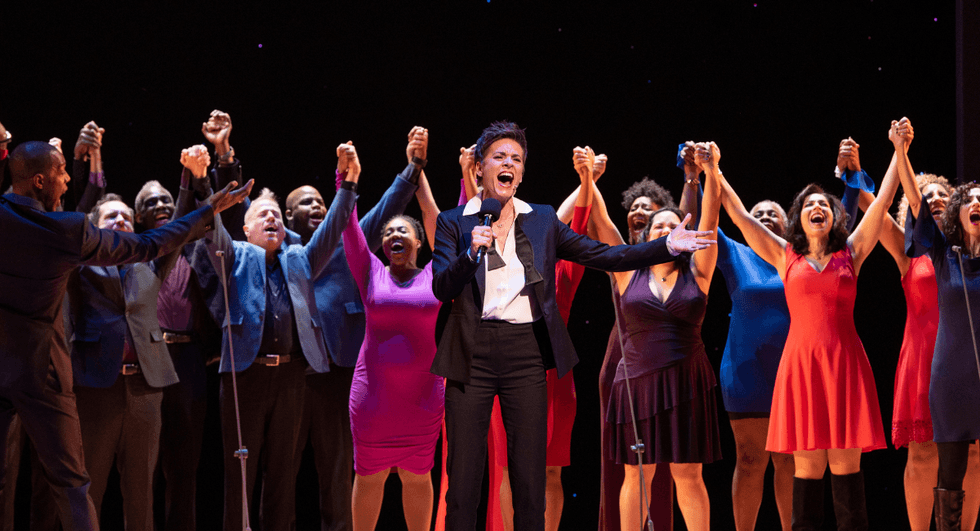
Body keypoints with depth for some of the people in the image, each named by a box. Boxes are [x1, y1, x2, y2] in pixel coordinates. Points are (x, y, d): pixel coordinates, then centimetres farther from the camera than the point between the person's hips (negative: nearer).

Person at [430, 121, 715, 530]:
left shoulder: (543, 221, 12)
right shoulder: (453, 223, 6)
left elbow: (603, 255, 6)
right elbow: (441, 289, -4)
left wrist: (667, 246, -4)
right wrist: (471, 253, -21)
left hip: (526, 353, 2)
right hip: (472, 354, -2)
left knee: (530, 477, 2)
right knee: (463, 476, -1)